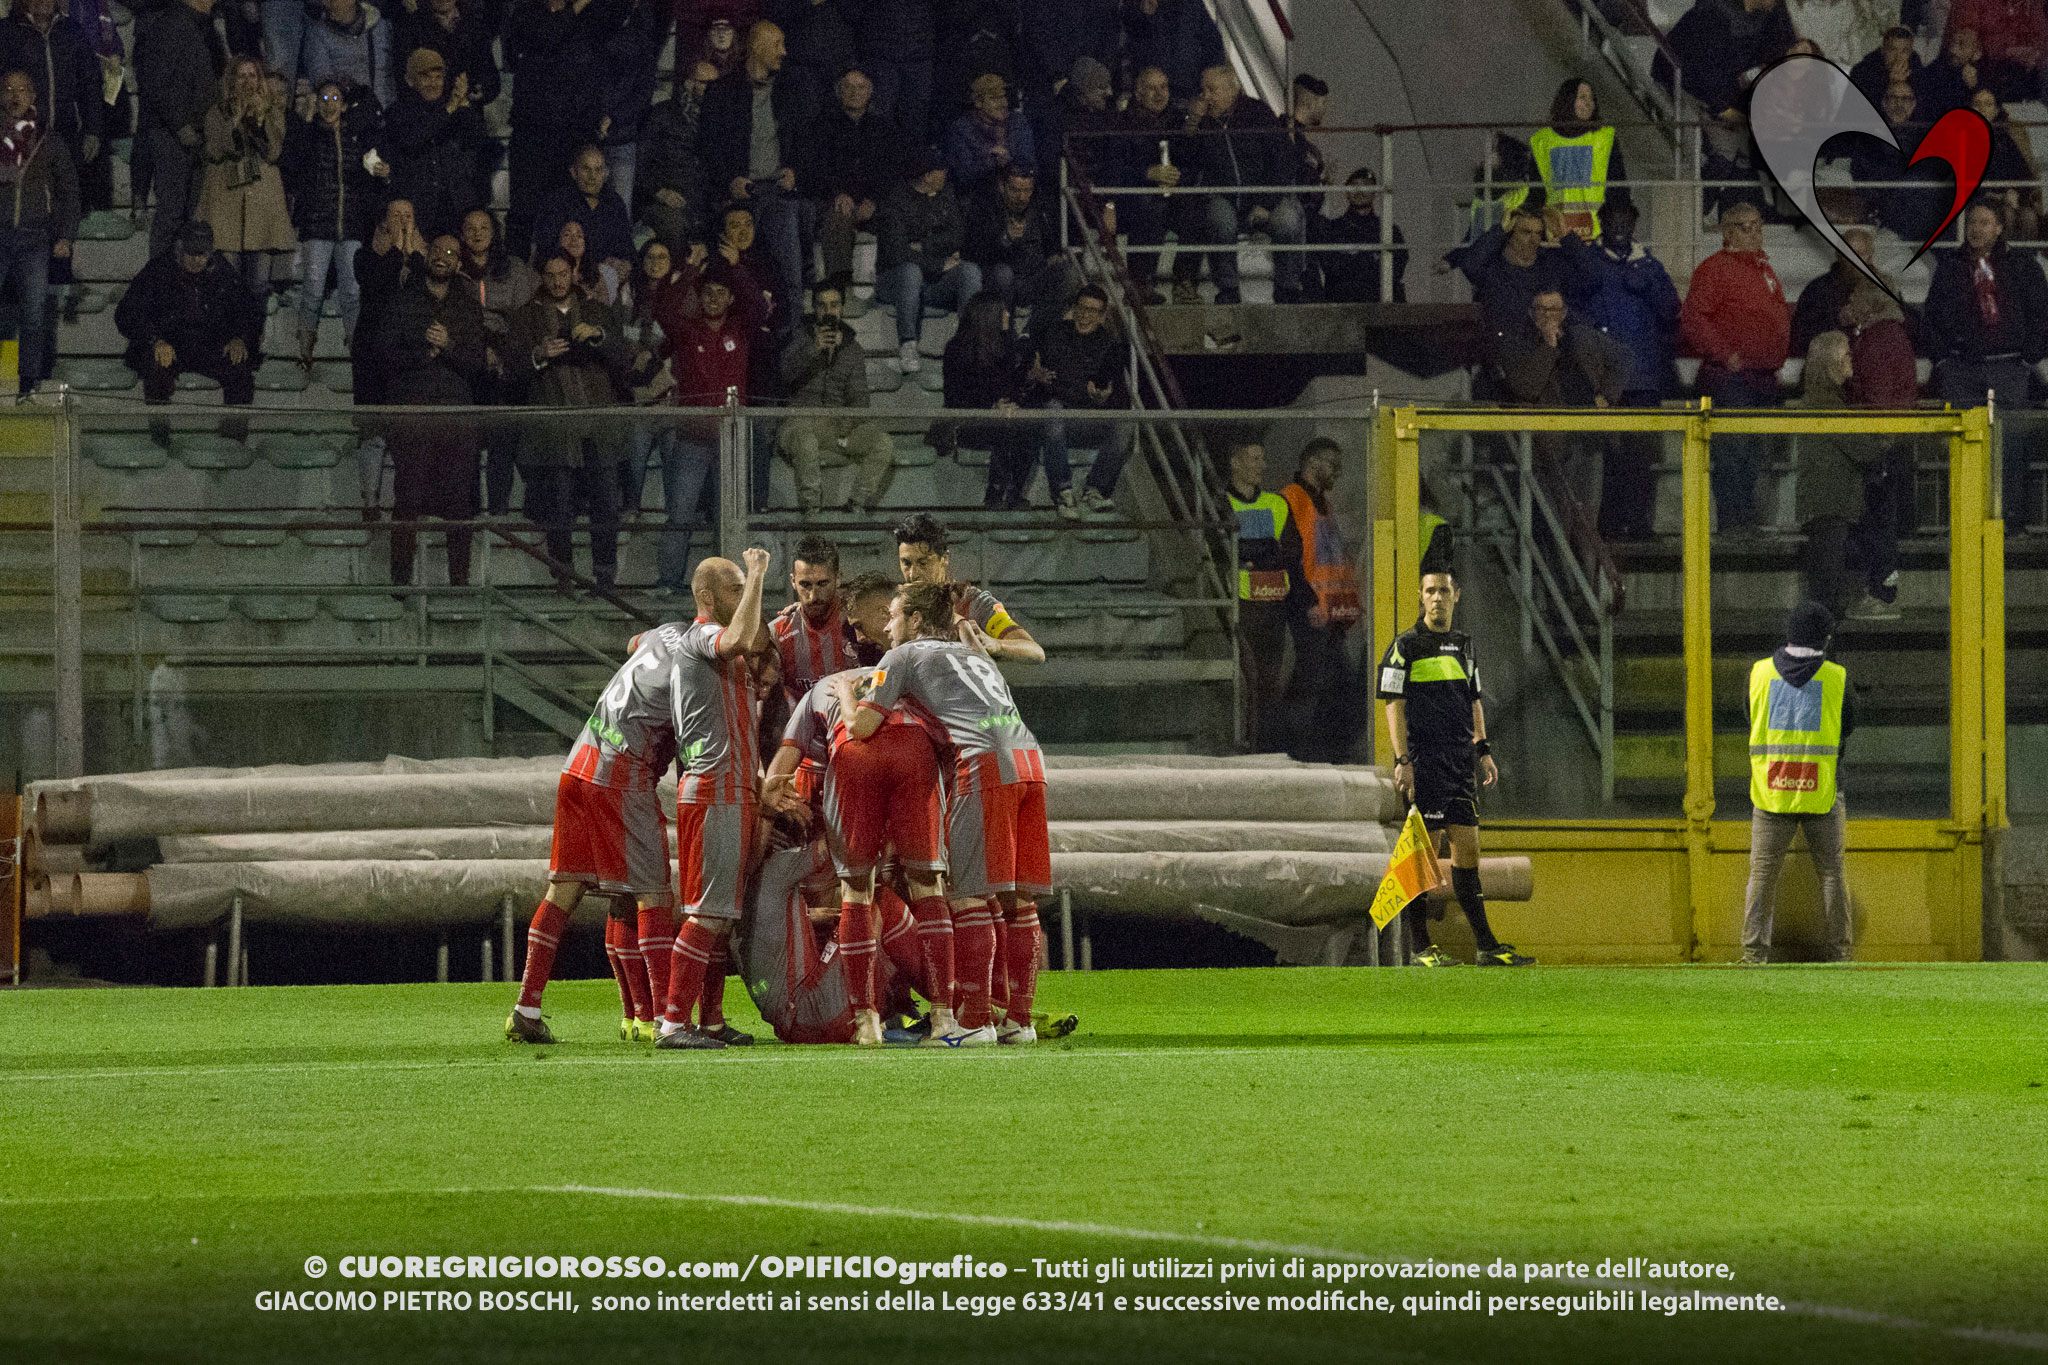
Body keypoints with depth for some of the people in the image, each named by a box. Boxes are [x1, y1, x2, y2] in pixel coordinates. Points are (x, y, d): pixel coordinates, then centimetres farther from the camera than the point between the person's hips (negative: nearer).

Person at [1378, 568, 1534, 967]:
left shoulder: (1463, 645, 16)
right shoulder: (1406, 646, -3)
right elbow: (1394, 705, -7)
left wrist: (1482, 750, 14)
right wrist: (1402, 761, -15)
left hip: (1460, 764, 6)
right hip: (1424, 764, -6)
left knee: (1467, 849, 6)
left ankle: (1487, 946, 7)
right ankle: (1420, 946, -2)